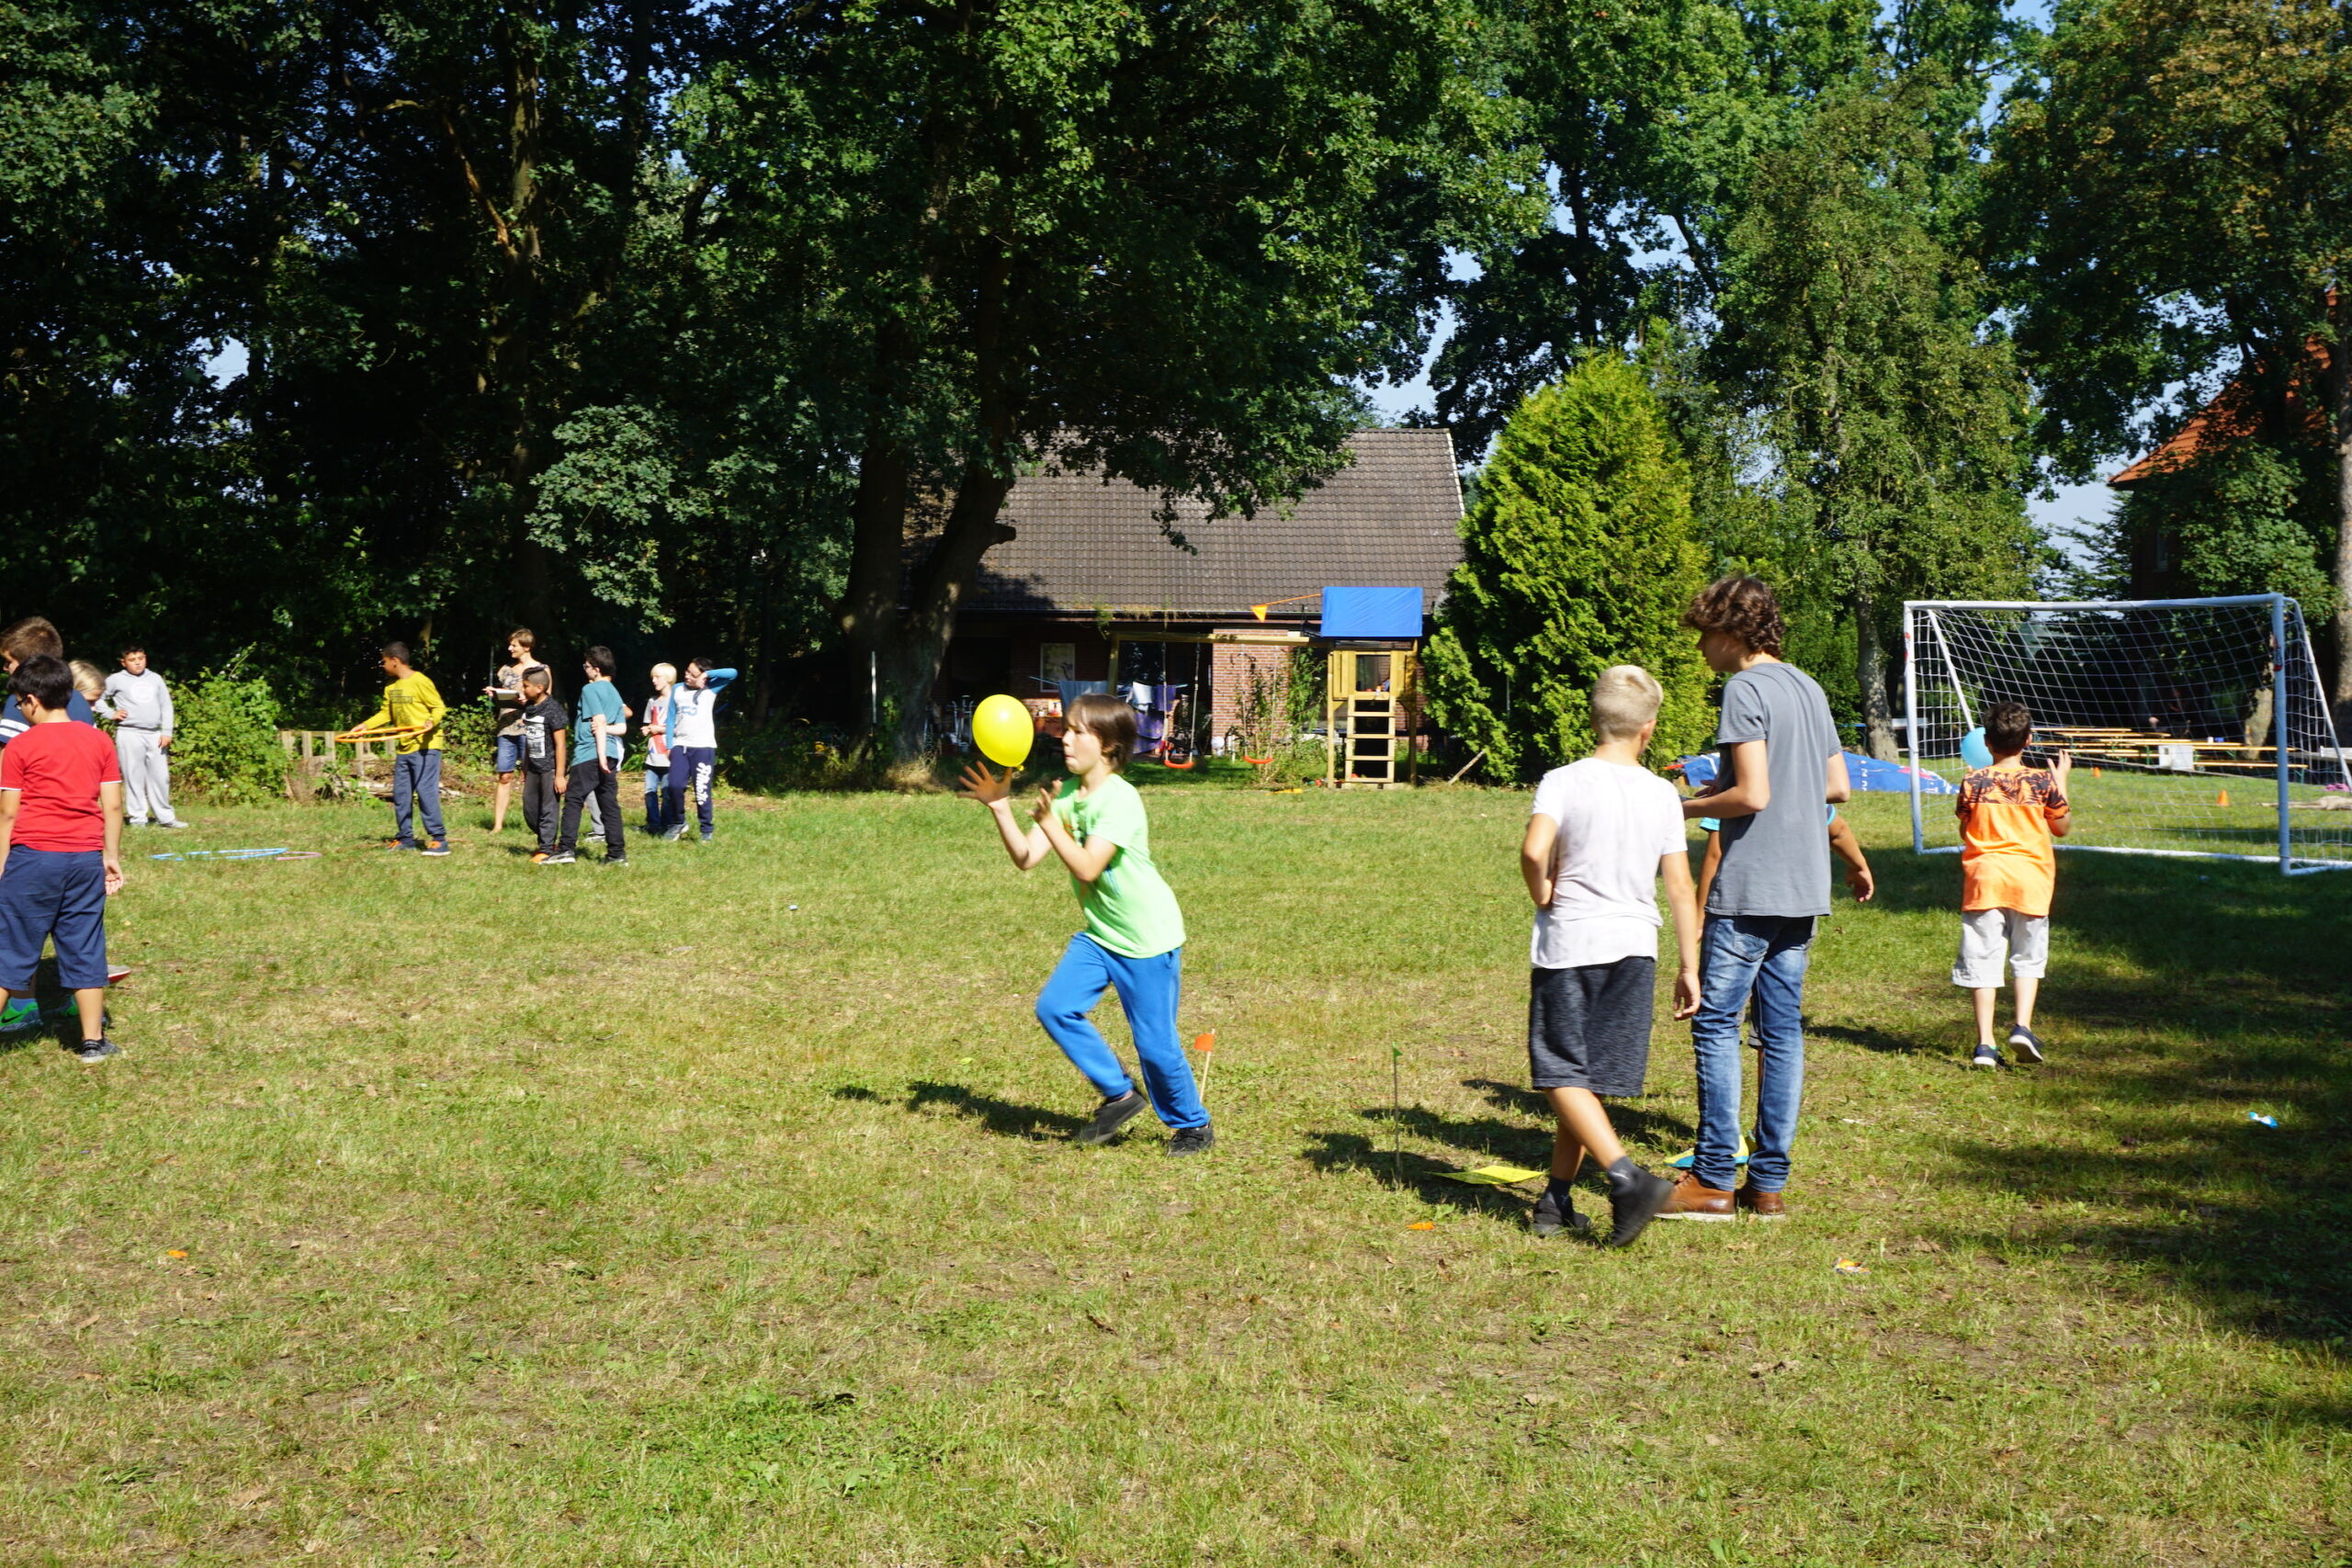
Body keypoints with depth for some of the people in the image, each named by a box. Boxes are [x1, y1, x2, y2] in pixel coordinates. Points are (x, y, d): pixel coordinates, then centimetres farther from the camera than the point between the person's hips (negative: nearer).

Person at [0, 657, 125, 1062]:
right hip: (86, 858, 3)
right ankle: (93, 1041, 11)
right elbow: (113, 805, 5)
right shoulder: (98, 740, 6)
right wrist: (112, 856, 13)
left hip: (33, 857, -3)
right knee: (84, 949, 9)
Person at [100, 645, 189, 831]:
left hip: (154, 734, 3)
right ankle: (137, 818, 3)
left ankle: (165, 817, 13)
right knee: (134, 777, -2)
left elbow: (166, 706, 12)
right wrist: (111, 714, -3)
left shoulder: (155, 679, 13)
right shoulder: (116, 680, 3)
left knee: (161, 776, 4)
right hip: (129, 734, -3)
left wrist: (167, 732, 5)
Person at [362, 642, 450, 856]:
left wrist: (431, 721, -29)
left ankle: (438, 840, -9)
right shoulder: (391, 688, 12)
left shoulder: (420, 682, -12)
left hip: (425, 746, -9)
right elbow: (386, 713, 16)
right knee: (400, 794, 10)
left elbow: (439, 707, -11)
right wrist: (366, 725, 4)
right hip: (403, 748, 9)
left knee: (425, 792, -12)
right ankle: (405, 838, 19)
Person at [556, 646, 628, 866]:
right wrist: (605, 729, -2)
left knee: (574, 800, -3)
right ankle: (617, 854, 4)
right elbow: (622, 728, 14)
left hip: (589, 754, -7)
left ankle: (567, 849, -8)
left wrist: (601, 754, -17)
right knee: (609, 804, 7)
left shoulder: (590, 689, -5)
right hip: (610, 755, 7)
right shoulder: (615, 692, 19)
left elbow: (600, 721, -14)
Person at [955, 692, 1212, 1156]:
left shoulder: (1120, 798, -21)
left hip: (1149, 936, -7)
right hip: (1100, 932, 7)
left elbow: (1087, 869, -27)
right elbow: (1026, 858, -4)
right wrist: (1000, 807, -14)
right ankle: (1119, 1094, 10)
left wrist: (1049, 823, -32)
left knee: (1155, 1043, -2)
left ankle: (1193, 1125, 22)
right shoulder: (1065, 795, 2)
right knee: (1055, 1008, -7)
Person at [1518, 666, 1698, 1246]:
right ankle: (1557, 1201, 16)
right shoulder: (1663, 794, 2)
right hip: (1634, 949, 3)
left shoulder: (1563, 781, -7)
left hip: (1567, 944, -3)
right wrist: (1689, 967, 10)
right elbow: (1680, 885, 3)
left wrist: (1544, 899, -4)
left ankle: (1627, 1178, -17)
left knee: (1563, 1077, 0)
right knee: (1591, 1079, 11)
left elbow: (1534, 851, -24)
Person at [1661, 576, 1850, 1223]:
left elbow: (1752, 795, -19)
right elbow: (1838, 787, 17)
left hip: (1749, 890, -8)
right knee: (1782, 1030, 9)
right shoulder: (1807, 687, 14)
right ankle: (1769, 1182, 12)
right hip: (1804, 887, 8)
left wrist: (1688, 807, -3)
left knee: (1716, 1023, -2)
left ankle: (1713, 1179, -1)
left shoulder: (1745, 689, -11)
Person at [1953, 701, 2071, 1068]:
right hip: (2030, 879, 0)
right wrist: (2062, 782, 20)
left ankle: (1985, 1043, -2)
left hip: (1984, 876, 0)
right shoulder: (2043, 781, -3)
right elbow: (2061, 827, 10)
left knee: (1983, 960, 2)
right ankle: (2022, 1026, -2)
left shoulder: (1973, 782, -2)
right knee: (2028, 958, 15)